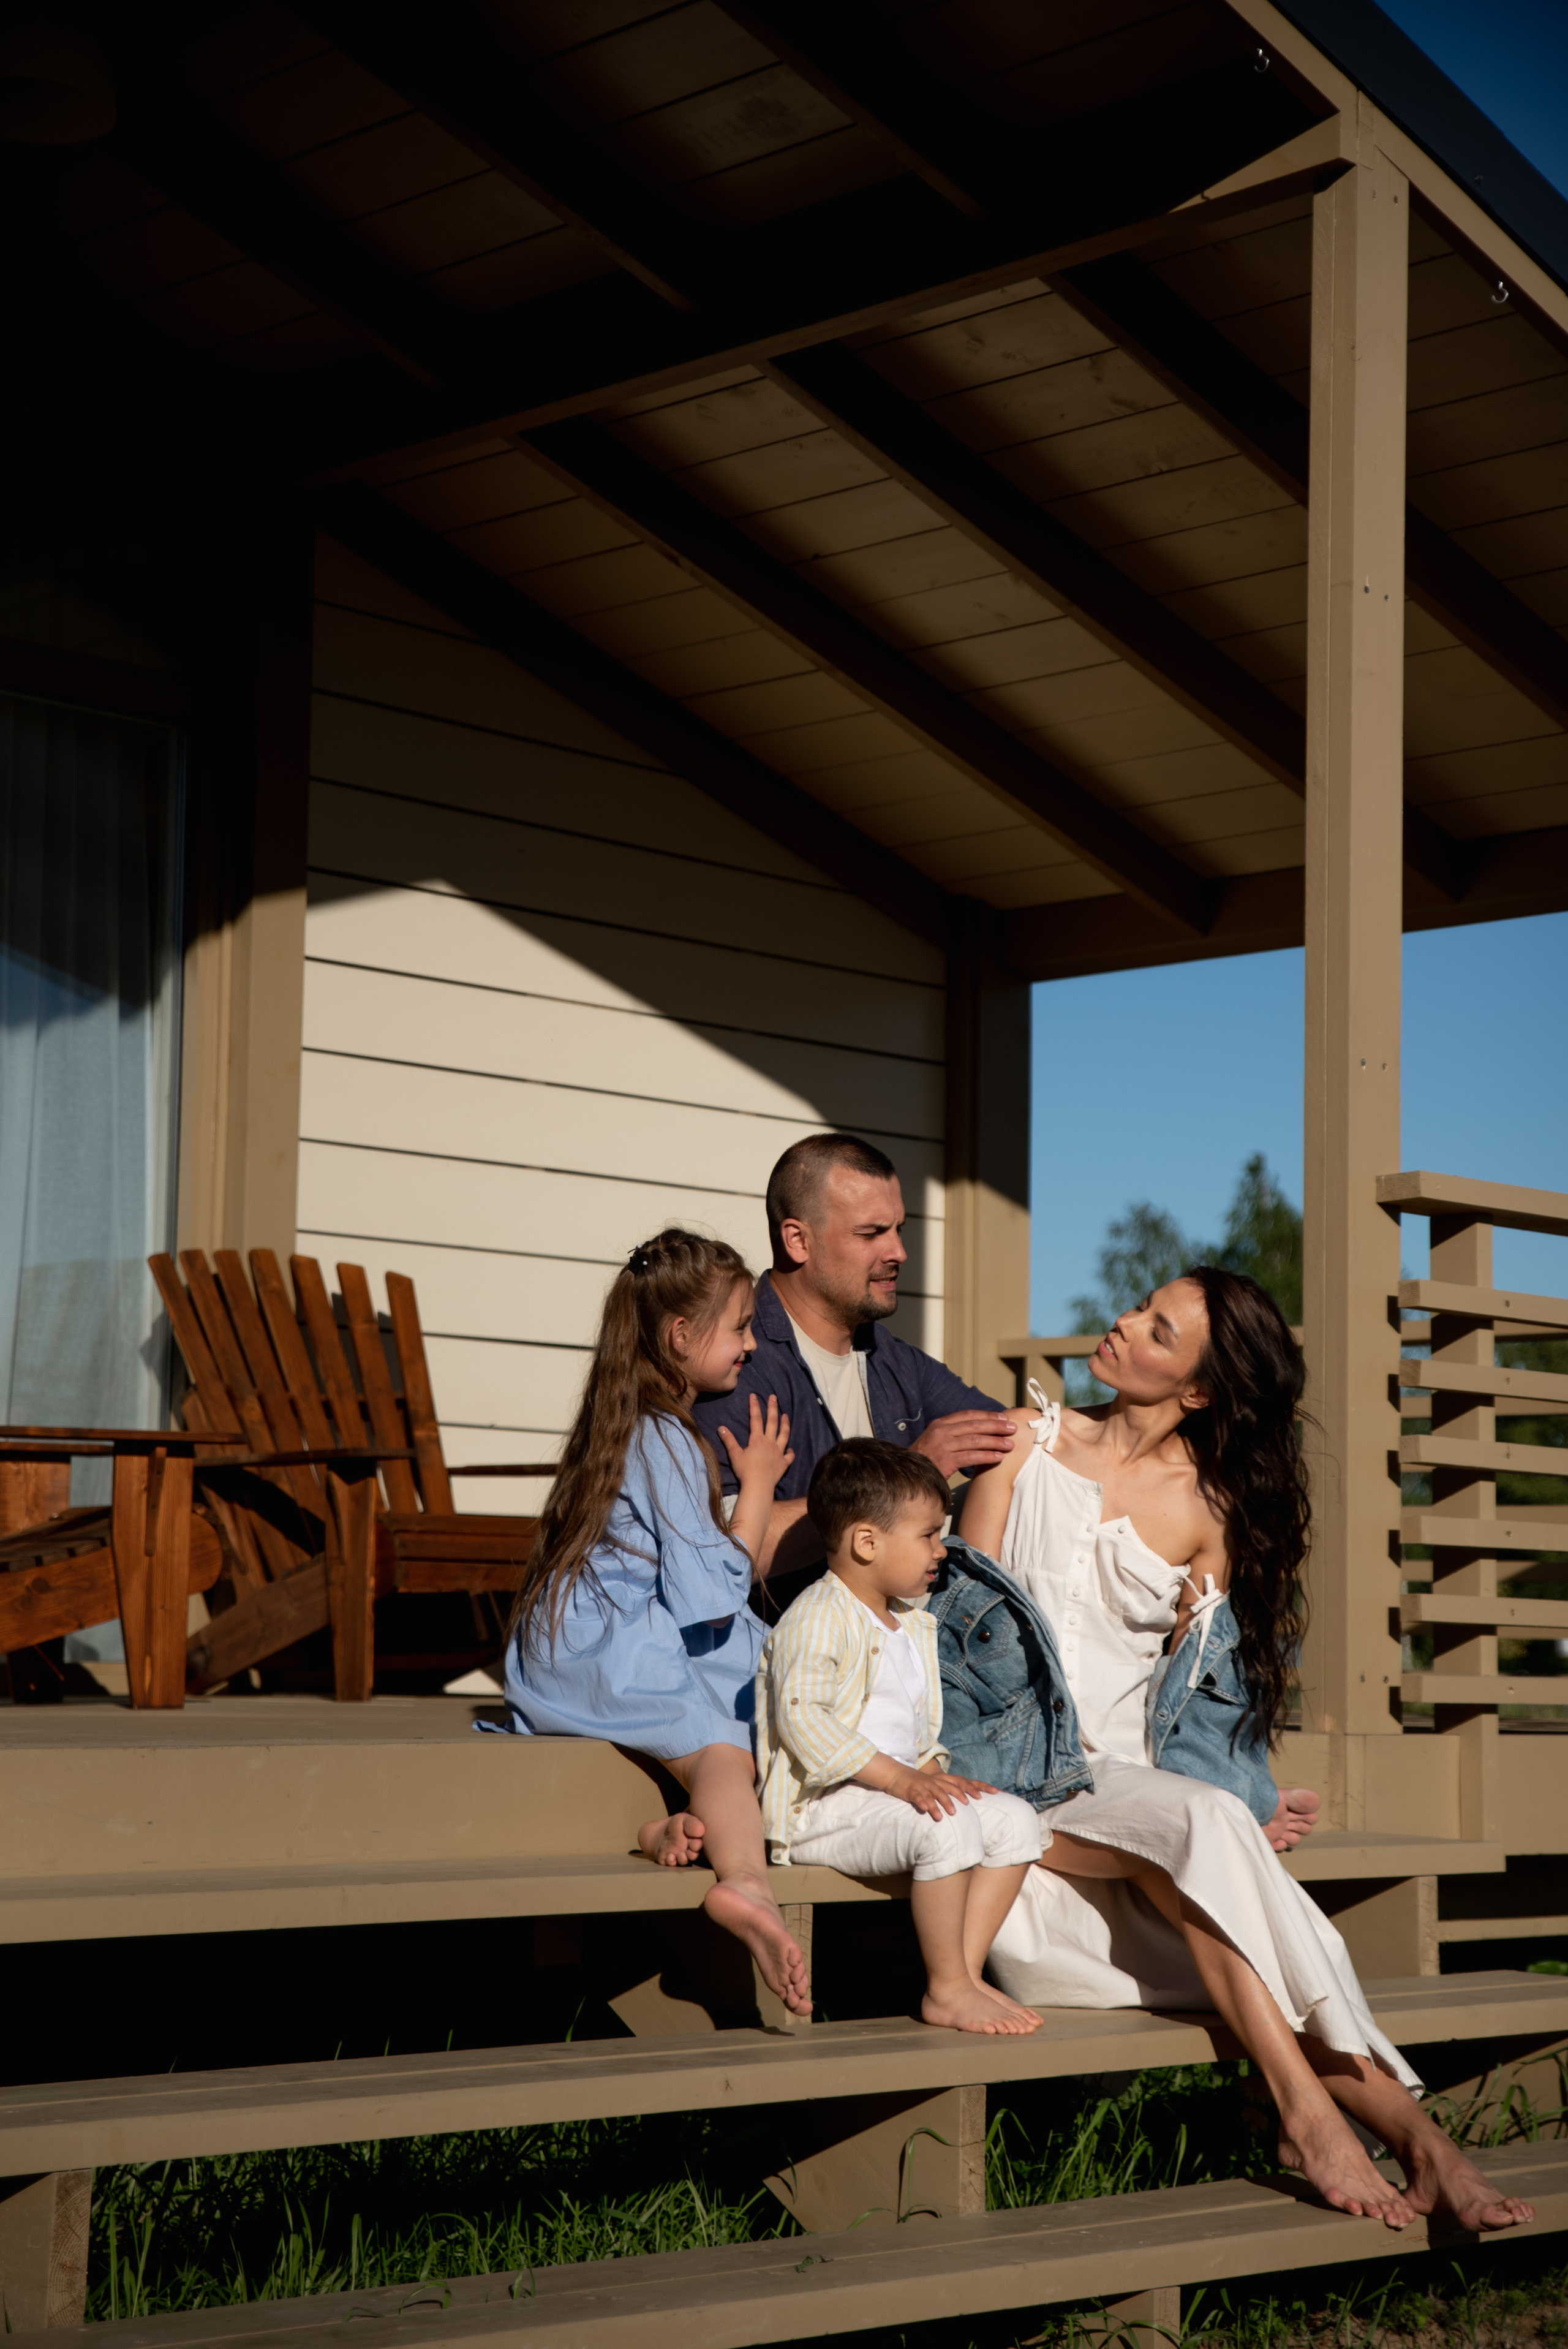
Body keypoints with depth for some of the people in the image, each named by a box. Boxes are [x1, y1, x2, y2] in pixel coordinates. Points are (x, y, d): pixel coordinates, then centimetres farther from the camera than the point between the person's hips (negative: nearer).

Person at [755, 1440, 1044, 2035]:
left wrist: (932, 1770, 2)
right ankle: (946, 1990, -18)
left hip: (893, 1793, 10)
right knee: (947, 1825, -31)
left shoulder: (913, 1626, 20)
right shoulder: (818, 1618, -12)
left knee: (1016, 1819, -3)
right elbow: (803, 1722, -23)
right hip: (818, 1808, -10)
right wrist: (900, 1779, -26)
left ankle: (964, 1971, -4)